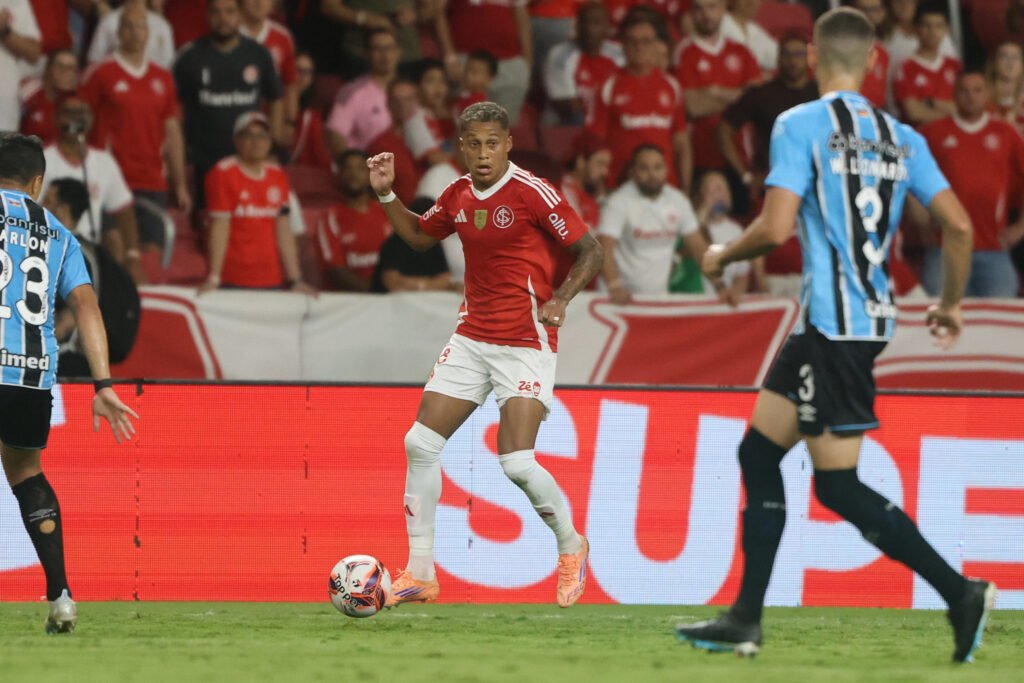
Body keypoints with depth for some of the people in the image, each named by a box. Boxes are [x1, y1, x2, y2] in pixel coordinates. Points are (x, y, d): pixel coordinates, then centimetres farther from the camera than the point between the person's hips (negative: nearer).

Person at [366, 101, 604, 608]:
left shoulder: (532, 194, -13)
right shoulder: (459, 195, 6)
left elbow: (589, 250, -8)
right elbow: (419, 235, 24)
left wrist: (561, 300, -22)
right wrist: (386, 195, 10)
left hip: (525, 342, -6)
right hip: (472, 336, 7)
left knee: (517, 463, -16)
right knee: (420, 443, -2)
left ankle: (570, 547, 13)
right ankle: (420, 574, 7)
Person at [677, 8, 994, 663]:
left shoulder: (800, 125, -8)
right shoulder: (901, 138, 10)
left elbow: (774, 227, -16)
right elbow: (959, 225, 5)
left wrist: (722, 256, 4)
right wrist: (952, 303, 20)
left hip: (834, 323, -8)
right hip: (873, 316, 8)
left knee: (838, 486, -4)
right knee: (759, 451, 13)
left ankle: (960, 591, -10)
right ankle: (746, 620, 12)